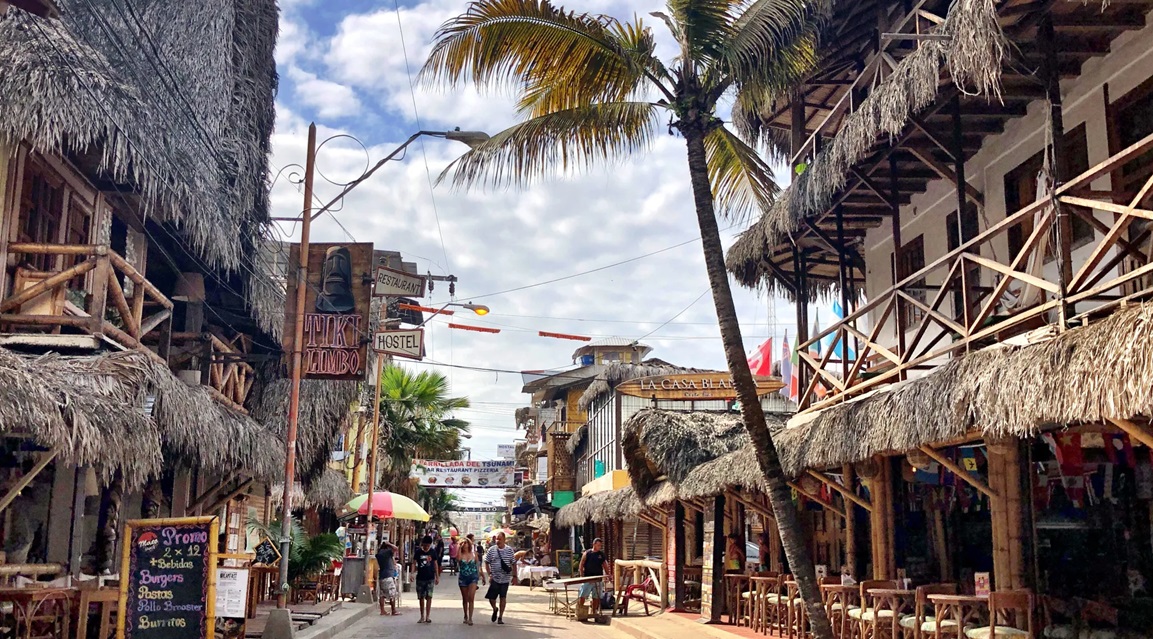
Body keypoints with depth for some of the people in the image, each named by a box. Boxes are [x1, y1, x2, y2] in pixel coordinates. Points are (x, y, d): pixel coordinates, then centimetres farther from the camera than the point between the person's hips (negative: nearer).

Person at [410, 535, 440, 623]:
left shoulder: (432, 552, 1)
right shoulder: (418, 552, -2)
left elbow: (435, 564, 8)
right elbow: (414, 563, 0)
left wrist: (437, 577, 8)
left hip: (430, 578, 0)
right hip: (420, 578, 0)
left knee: (429, 596, -8)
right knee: (421, 597, 7)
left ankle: (428, 616, -6)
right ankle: (422, 616, 17)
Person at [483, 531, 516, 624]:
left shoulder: (509, 550, -1)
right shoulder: (491, 550, -2)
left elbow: (513, 563, 6)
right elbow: (487, 563, 4)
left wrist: (514, 576, 4)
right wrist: (489, 574, -5)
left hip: (505, 578, 0)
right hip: (494, 578, 0)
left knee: (503, 598, 5)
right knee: (491, 597, -1)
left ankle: (500, 617, 18)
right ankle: (495, 609, 31)